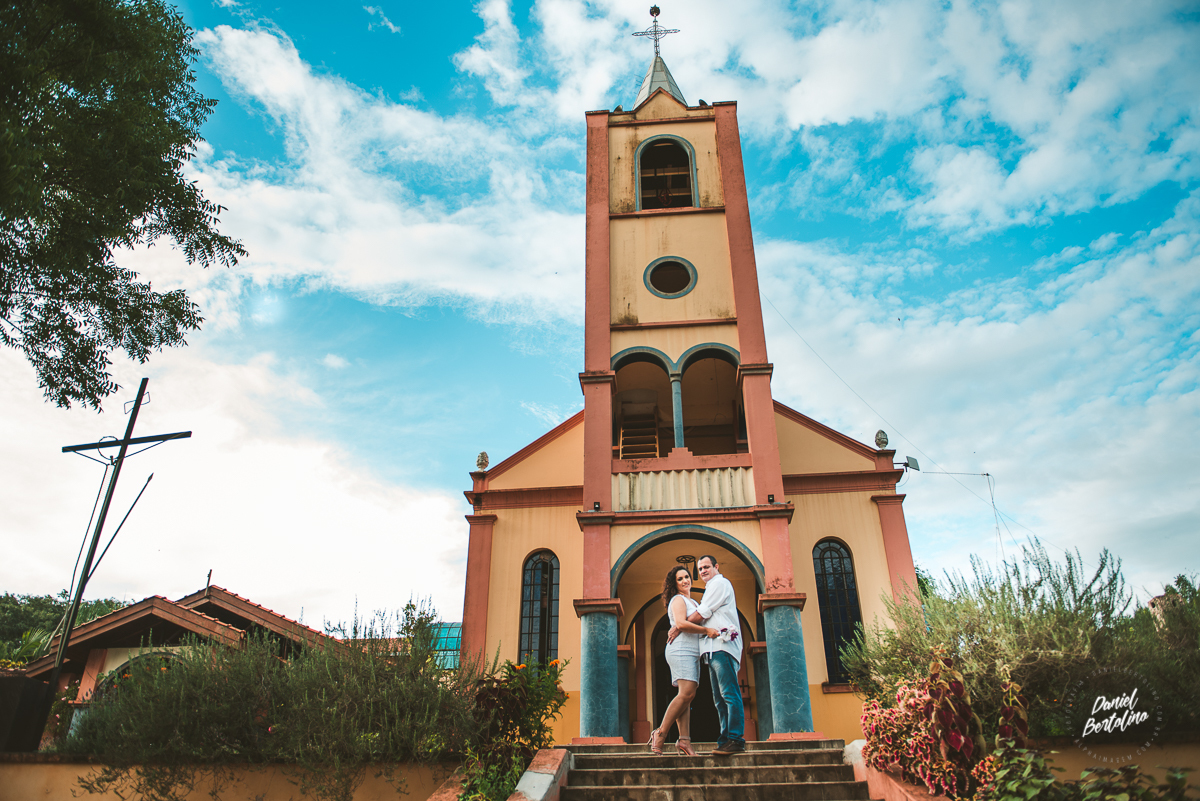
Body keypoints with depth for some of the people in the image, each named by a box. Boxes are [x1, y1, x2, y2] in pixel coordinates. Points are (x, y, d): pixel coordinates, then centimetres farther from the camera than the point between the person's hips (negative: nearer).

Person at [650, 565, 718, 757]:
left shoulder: (693, 602, 27)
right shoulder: (678, 600, -3)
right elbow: (681, 624, -18)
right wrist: (706, 631, -17)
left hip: (692, 653, 9)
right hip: (681, 650, -9)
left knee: (687, 695, -1)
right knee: (687, 693, -19)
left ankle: (684, 740, -5)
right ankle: (660, 733, -13)